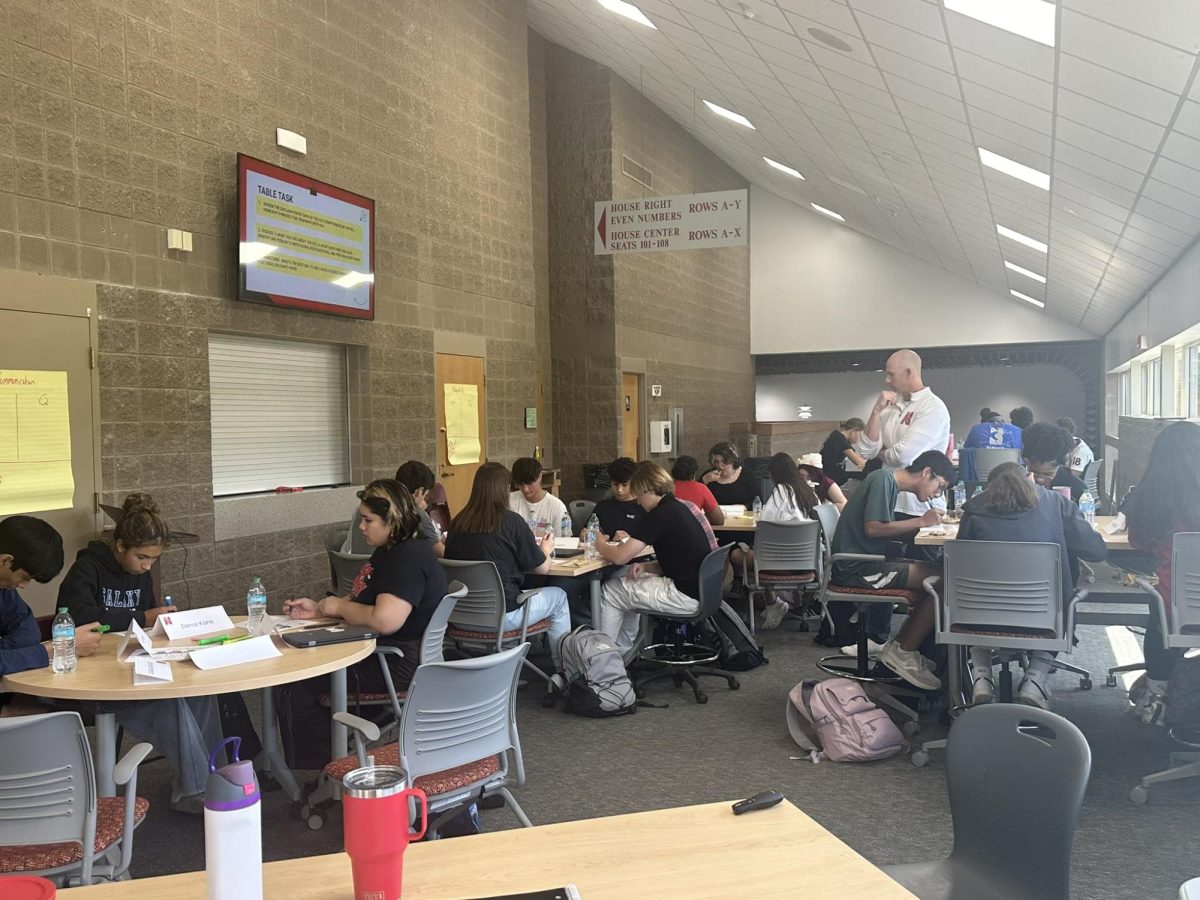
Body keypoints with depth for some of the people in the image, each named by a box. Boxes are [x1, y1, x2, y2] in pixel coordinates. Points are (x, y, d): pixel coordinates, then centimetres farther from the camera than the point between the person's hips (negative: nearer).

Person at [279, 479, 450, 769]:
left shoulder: (409, 557, -22)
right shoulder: (390, 551, 13)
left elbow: (385, 620, -32)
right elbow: (359, 602, 22)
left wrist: (336, 606, -16)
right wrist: (318, 608, 5)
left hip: (401, 666, -11)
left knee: (296, 686, -13)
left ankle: (319, 769, 5)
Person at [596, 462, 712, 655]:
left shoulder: (660, 514, -17)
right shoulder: (678, 508, 12)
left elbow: (620, 557, -18)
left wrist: (601, 544, 3)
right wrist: (646, 566, 3)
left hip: (686, 597, -9)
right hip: (699, 590, 9)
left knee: (610, 592, 7)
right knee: (633, 586, 27)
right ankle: (622, 651, 32)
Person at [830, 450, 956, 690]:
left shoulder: (891, 482, 18)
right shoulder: (883, 479, -11)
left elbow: (888, 532, 16)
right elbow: (872, 528, -20)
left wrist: (924, 524, 3)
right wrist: (921, 521, -12)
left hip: (863, 564, 10)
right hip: (855, 568, -10)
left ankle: (901, 648, 6)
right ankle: (902, 652, -4)